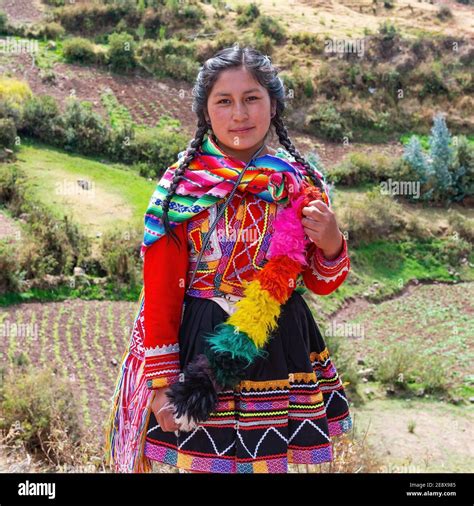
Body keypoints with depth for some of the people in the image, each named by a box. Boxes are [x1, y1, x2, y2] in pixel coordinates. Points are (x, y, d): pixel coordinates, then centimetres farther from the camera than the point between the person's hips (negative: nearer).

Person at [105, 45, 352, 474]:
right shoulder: (181, 185, -7)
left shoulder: (303, 182, 1)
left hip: (285, 348, 3)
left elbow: (322, 284, 8)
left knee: (276, 459, 15)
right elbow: (160, 292, -5)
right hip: (205, 346, -2)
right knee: (203, 461, 10)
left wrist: (331, 244, -13)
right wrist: (162, 380, -7)